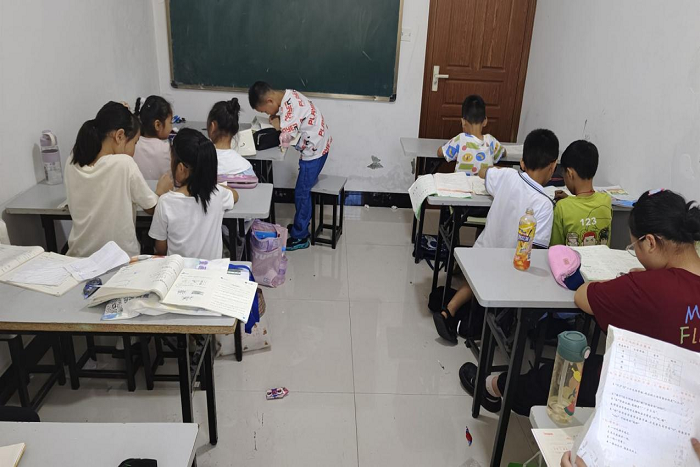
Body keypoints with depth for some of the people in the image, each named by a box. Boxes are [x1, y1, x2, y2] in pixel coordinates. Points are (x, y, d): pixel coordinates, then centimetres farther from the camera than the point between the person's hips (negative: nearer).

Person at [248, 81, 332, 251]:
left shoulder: (289, 106, -27)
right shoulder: (288, 95, 2)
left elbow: (286, 137, -27)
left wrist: (277, 125, -10)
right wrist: (276, 117, -2)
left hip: (314, 149, -10)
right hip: (317, 145, 10)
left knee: (301, 193, 0)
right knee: (304, 189, 19)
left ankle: (299, 237, 11)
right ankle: (301, 226, 33)